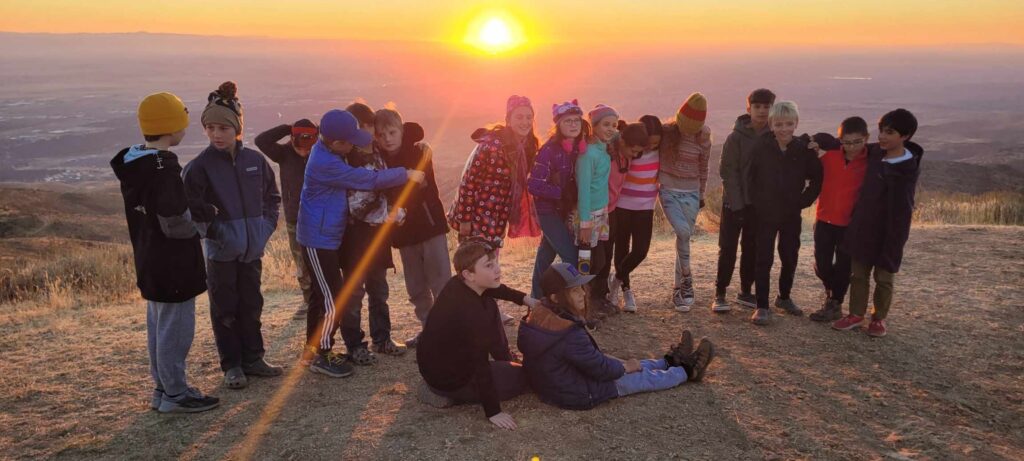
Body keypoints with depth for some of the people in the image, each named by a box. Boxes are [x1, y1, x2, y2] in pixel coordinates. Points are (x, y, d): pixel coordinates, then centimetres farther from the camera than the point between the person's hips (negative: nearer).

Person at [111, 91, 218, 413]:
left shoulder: (132, 164, 7)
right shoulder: (163, 169, -23)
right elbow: (176, 223, -25)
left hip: (148, 261, 10)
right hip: (172, 264, -10)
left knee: (158, 324, 18)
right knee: (175, 327, 2)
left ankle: (163, 387, 30)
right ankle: (175, 394, 13)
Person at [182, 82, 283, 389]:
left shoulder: (255, 160, 0)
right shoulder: (200, 166, -10)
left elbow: (272, 196, 11)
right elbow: (191, 208, -9)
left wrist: (266, 226, 1)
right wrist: (213, 232, -15)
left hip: (252, 249, 4)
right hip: (221, 251, -3)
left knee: (251, 305, 14)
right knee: (225, 309, 7)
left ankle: (253, 358, 28)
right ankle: (231, 366, 19)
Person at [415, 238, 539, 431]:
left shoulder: (458, 284, -10)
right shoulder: (470, 312, -35)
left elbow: (495, 289, 14)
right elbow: (481, 366, -30)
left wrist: (525, 299, 9)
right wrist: (493, 412, -23)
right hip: (448, 379, -8)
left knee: (490, 307, 16)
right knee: (524, 376, 9)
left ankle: (506, 360, 30)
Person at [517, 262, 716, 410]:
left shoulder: (539, 315, -8)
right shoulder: (569, 335, -35)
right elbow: (602, 369, -22)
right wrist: (624, 367, -2)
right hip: (578, 395, -7)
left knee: (631, 366, 24)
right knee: (646, 377, 11)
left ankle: (671, 361, 44)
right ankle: (688, 371, 33)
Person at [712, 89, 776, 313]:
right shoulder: (737, 137, -10)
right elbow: (728, 171, -11)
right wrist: (736, 203, -17)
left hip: (760, 203, 4)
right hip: (735, 202, -4)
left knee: (752, 249, 11)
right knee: (728, 248, 0)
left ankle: (746, 292, 23)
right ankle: (720, 294, 7)